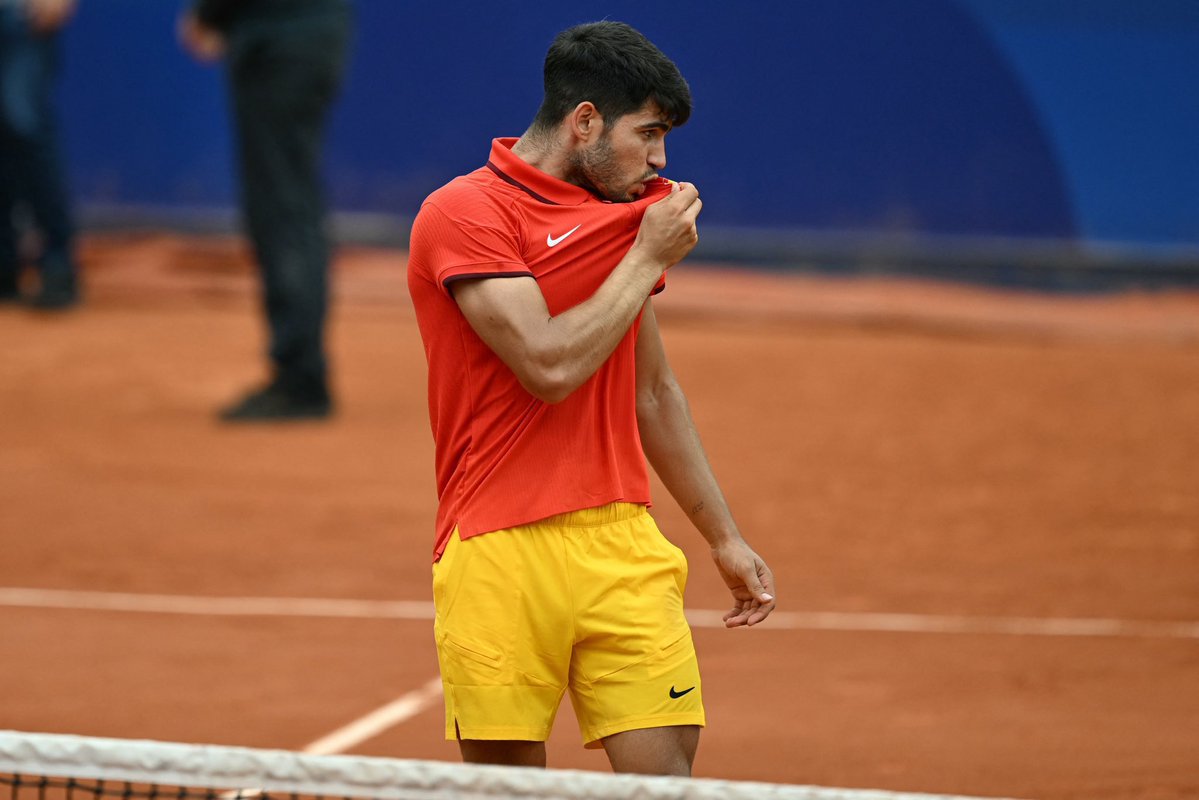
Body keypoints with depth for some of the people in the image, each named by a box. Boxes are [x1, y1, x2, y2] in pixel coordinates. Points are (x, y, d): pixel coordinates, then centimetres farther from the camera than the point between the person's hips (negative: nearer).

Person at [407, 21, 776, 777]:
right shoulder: (464, 213, -6)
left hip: (624, 545, 5)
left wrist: (725, 538, 26)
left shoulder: (634, 215, 17)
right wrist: (647, 259, -7)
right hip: (502, 552, -5)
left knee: (666, 768, -7)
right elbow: (550, 366, -18)